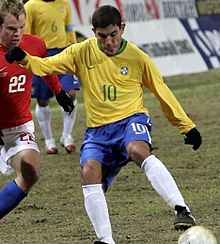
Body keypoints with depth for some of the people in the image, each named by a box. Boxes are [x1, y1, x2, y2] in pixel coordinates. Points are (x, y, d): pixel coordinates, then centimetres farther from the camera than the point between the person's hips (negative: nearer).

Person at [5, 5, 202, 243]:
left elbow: (162, 93, 9)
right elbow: (47, 65, 2)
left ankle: (181, 211, -42)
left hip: (131, 119, -3)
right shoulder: (82, 52, 3)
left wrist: (187, 126, 10)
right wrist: (24, 59, -20)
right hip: (98, 130, 3)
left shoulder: (137, 58, 0)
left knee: (138, 151, -36)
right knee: (89, 171, -23)